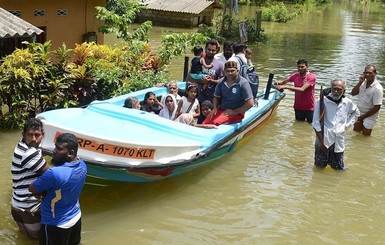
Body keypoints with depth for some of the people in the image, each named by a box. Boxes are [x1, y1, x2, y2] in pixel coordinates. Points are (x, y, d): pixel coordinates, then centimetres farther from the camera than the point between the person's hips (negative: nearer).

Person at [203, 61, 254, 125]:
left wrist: (234, 111, -14)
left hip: (236, 113, -5)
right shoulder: (221, 83, 3)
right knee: (205, 123, -17)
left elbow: (250, 103, -18)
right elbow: (216, 97, 18)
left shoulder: (243, 83, -13)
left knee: (215, 122, -28)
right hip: (221, 110, 5)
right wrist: (215, 108, -2)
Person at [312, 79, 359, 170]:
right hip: (324, 140, -3)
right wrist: (322, 142, -12)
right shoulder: (323, 101, -12)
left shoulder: (348, 103, -1)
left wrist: (347, 124, 8)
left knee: (339, 168, 8)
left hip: (338, 142, 3)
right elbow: (316, 124, -10)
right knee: (320, 166, 10)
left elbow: (356, 113, 23)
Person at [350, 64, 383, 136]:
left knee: (365, 136, 8)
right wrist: (360, 82, -18)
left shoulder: (377, 88, -25)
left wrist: (363, 116, -17)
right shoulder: (363, 83, -6)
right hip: (360, 113, 6)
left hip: (370, 116, -6)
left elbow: (377, 107, -24)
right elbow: (353, 93, -4)